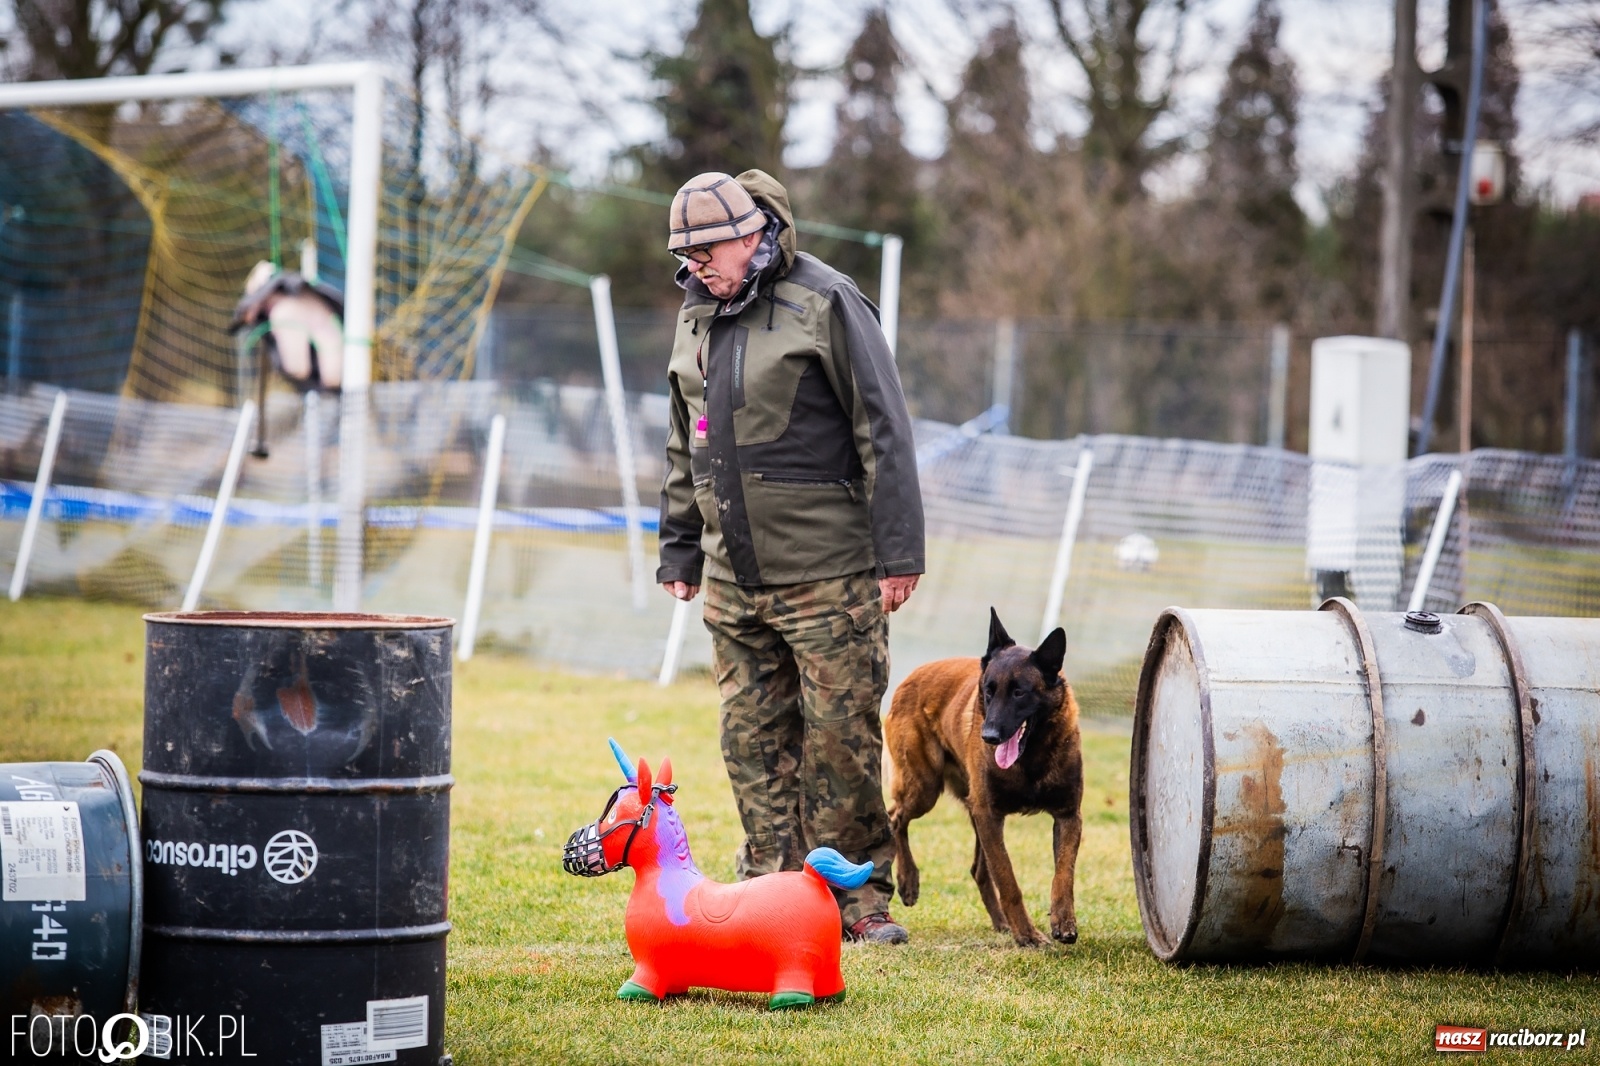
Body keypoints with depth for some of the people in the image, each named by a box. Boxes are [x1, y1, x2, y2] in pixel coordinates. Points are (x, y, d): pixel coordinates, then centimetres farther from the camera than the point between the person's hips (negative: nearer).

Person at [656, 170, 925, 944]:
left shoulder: (825, 304, -7)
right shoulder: (695, 317, 14)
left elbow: (883, 431, -9)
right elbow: (684, 448, 24)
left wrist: (898, 552, -12)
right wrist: (678, 550, 21)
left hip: (826, 573, -6)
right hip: (733, 578, 6)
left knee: (841, 733, -4)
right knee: (753, 738, 5)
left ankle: (857, 891, 6)